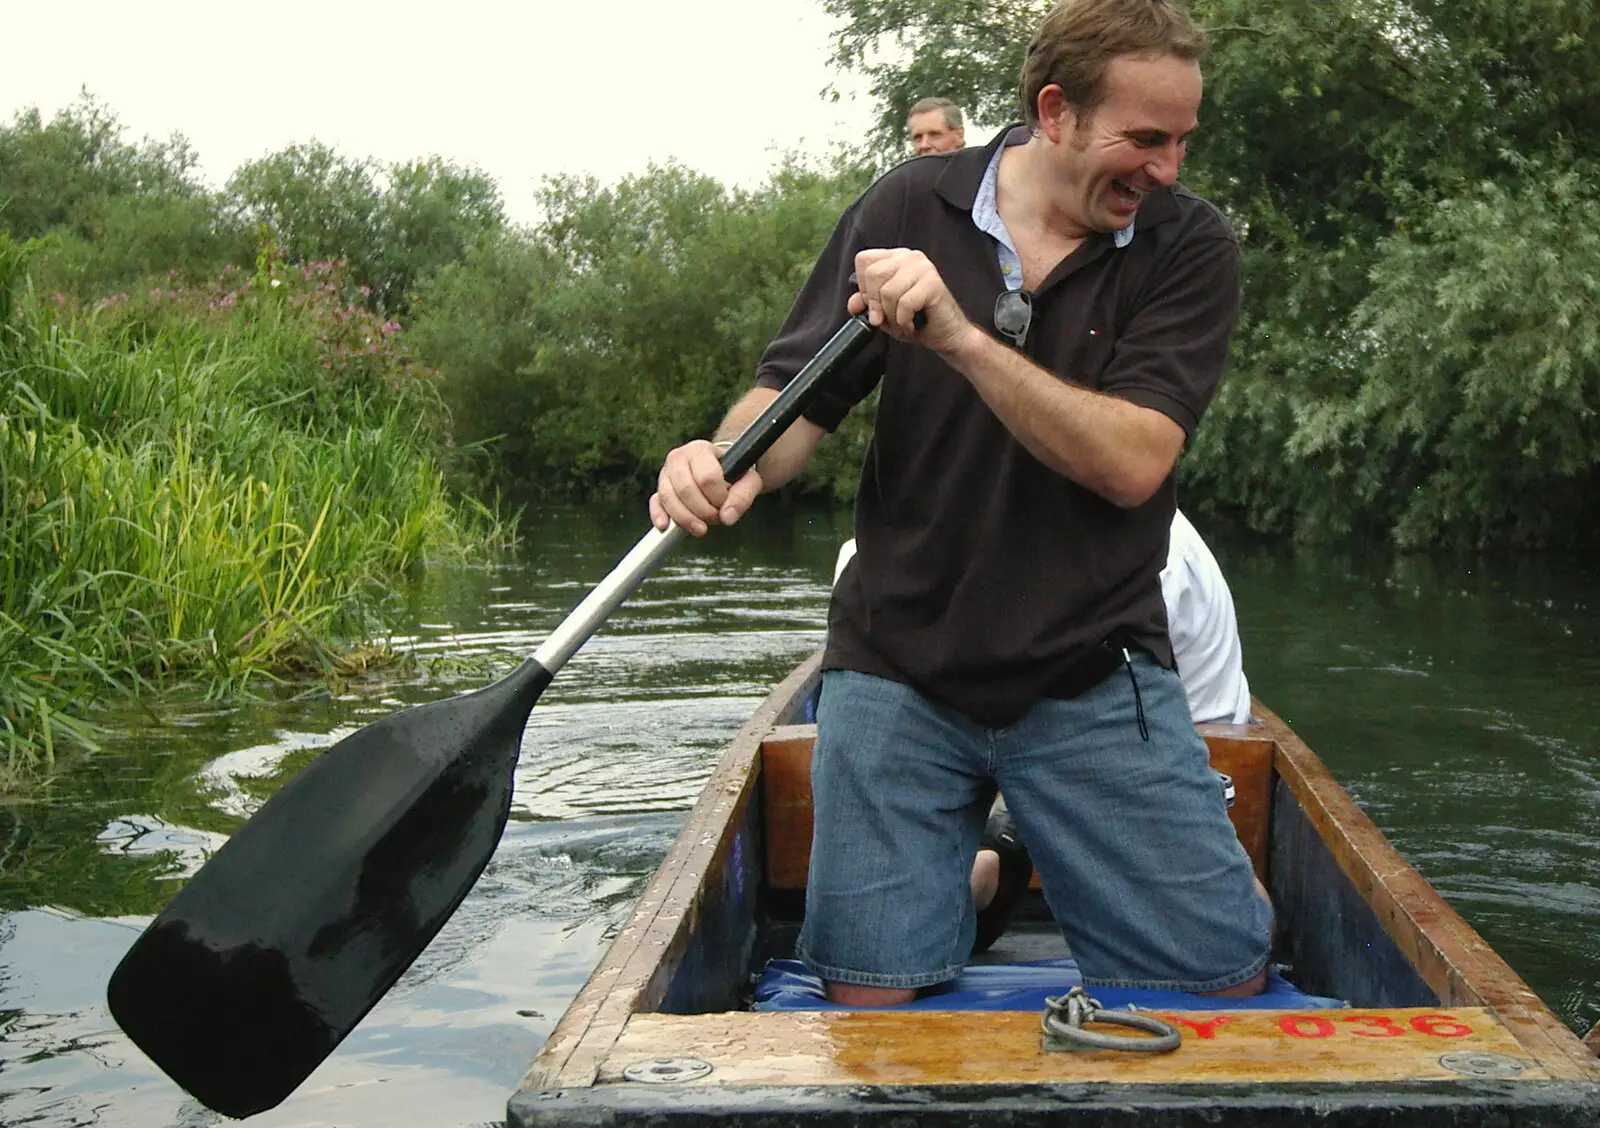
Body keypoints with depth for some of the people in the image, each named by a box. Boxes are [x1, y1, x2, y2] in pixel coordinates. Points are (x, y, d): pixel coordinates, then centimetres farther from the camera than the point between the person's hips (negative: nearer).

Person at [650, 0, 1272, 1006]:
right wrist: (733, 467, -22)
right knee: (872, 993, -3)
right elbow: (799, 393, 1)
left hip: (1095, 683, 0)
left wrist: (960, 336, -28)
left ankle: (1042, 861, 28)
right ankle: (968, 874, 29)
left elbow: (1131, 462, -18)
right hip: (898, 668, 1)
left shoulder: (1189, 245, -5)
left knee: (1226, 978, -1)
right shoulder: (912, 209, -1)